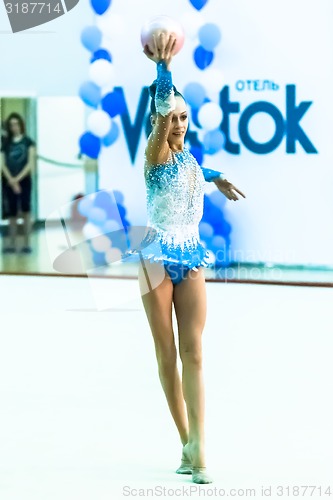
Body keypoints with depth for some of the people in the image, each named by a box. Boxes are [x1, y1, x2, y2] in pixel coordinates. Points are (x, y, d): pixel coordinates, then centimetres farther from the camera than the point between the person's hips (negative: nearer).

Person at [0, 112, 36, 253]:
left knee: (25, 211, -6)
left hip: (24, 180, -2)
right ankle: (12, 244, 7)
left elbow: (30, 164, -5)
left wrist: (18, 179, -13)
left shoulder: (28, 142, 2)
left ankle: (26, 244, -4)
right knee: (12, 213, 3)